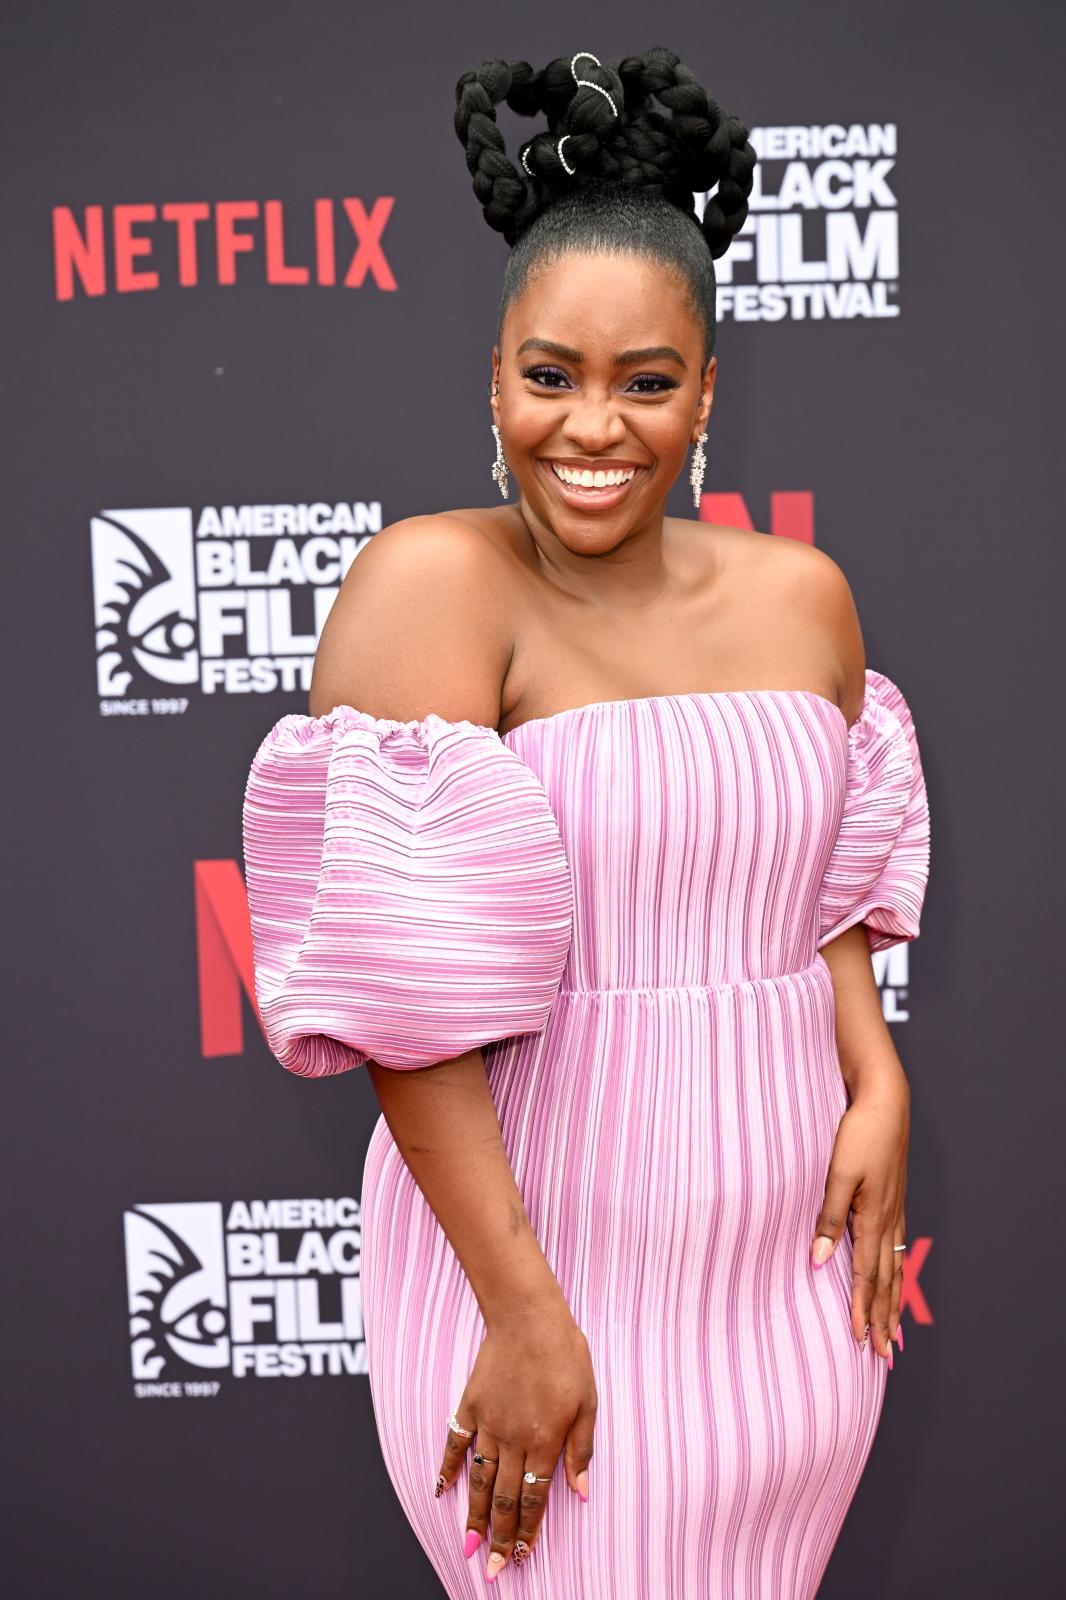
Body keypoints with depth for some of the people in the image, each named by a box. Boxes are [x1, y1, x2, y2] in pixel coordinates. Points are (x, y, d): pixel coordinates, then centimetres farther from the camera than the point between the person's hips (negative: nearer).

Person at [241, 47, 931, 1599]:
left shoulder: (800, 594, 2)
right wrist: (525, 1312, -18)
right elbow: (404, 997, -18)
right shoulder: (431, 583, -14)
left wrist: (880, 1087, -1)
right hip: (535, 1241, -5)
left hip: (793, 1259, 5)